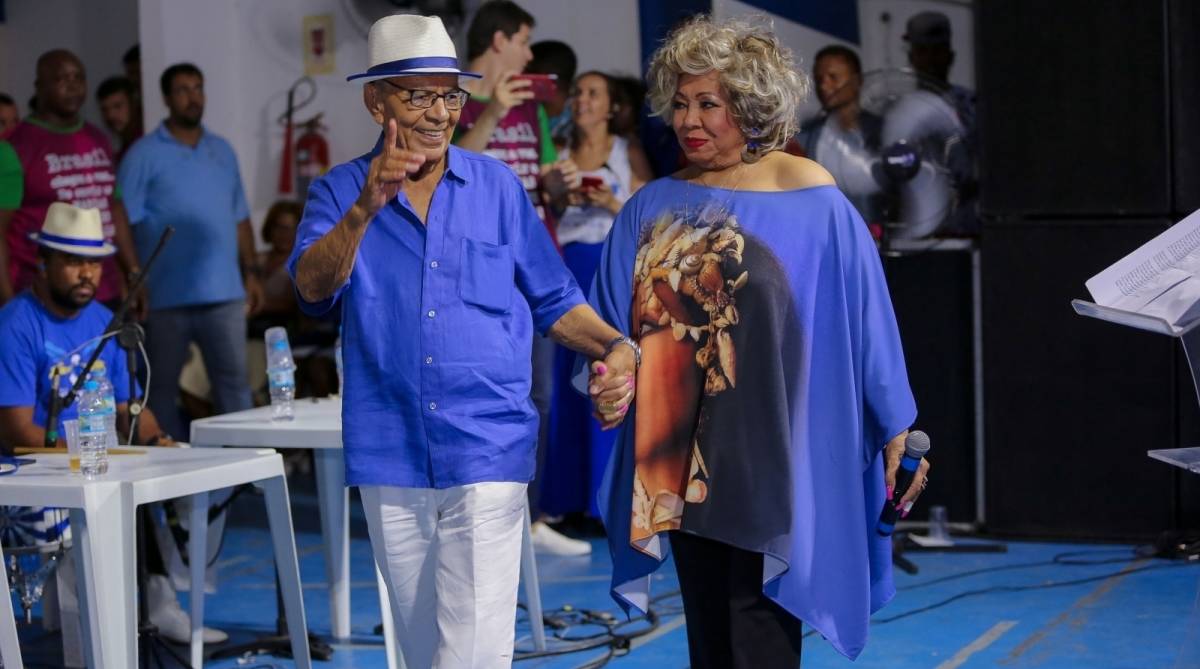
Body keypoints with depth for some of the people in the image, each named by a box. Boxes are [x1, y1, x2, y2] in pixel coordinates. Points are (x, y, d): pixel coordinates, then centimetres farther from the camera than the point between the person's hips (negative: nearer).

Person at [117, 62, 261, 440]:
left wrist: (251, 272, 11)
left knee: (234, 382, 2)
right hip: (166, 298, -4)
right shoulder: (144, 156, -1)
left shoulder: (222, 151, 15)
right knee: (162, 389, 4)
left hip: (224, 294, 4)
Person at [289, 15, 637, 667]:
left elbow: (553, 300, 11)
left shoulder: (496, 186, 5)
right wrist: (365, 209, -32)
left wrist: (615, 347, -7)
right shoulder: (340, 192, 3)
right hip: (389, 453, 1)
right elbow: (312, 285, -16)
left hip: (486, 449, -1)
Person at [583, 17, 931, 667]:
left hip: (770, 457, -4)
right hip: (682, 457, 5)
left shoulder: (812, 201, -5)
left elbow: (864, 319, -2)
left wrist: (896, 432, -1)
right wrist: (609, 370, -10)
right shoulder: (654, 208, 7)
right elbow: (616, 323, 11)